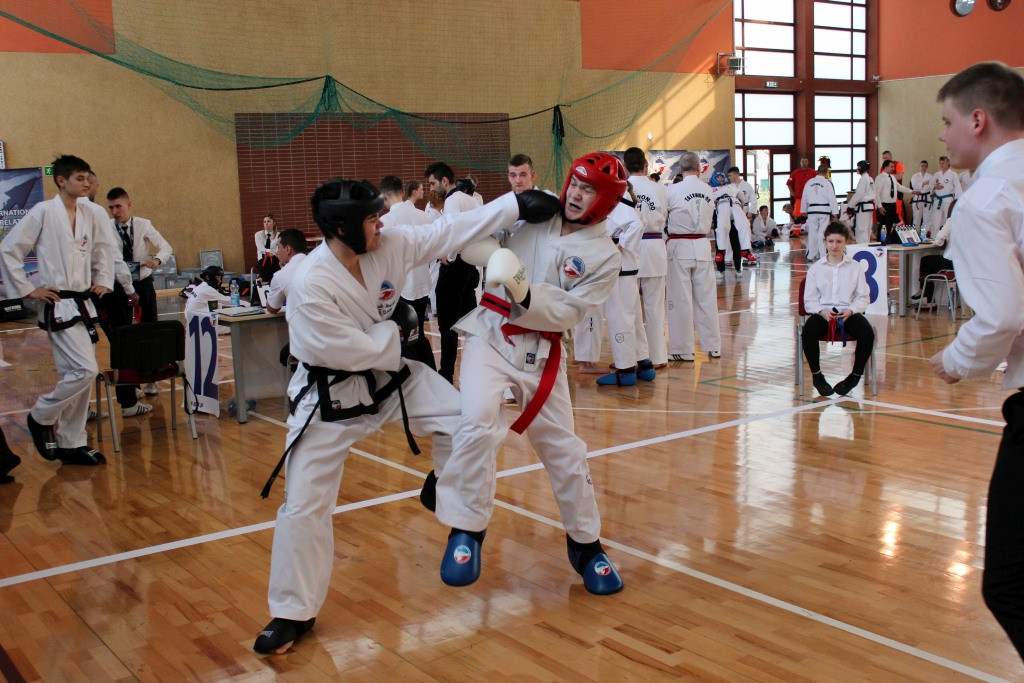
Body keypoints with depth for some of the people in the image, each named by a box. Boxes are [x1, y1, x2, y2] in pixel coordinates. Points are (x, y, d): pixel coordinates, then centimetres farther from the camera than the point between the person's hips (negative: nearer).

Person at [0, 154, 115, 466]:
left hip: (83, 305, 7)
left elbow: (105, 248, 26)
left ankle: (72, 444, 19)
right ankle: (42, 416, 8)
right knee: (86, 370, -16)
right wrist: (27, 289, -9)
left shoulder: (89, 217, 9)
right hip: (58, 306, -7)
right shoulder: (43, 212, -9)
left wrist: (103, 281, 15)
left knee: (76, 375, 10)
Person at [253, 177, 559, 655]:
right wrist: (396, 330, -12)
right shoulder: (310, 285, -29)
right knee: (304, 502, -3)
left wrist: (517, 205, -9)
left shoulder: (391, 245, -12)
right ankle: (293, 613, 14)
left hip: (388, 373, 6)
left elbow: (452, 230, -8)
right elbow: (348, 350, -27)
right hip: (330, 395, -5)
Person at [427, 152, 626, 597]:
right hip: (490, 335, 0)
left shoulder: (604, 257, -4)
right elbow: (477, 241, 11)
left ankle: (586, 543, 31)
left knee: (563, 449, 9)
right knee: (478, 423, -25)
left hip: (540, 353, 0)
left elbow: (566, 313, -11)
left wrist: (524, 295, -26)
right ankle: (466, 530, -7)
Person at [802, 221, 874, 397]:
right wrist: (822, 311, -17)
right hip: (822, 312, -1)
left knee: (867, 334, -31)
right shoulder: (815, 268, 10)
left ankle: (855, 375, -8)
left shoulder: (855, 267, 12)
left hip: (848, 312, 1)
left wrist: (850, 310, -15)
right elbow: (809, 300, 4)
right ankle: (817, 376, -12)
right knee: (808, 333, -34)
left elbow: (862, 298, 6)